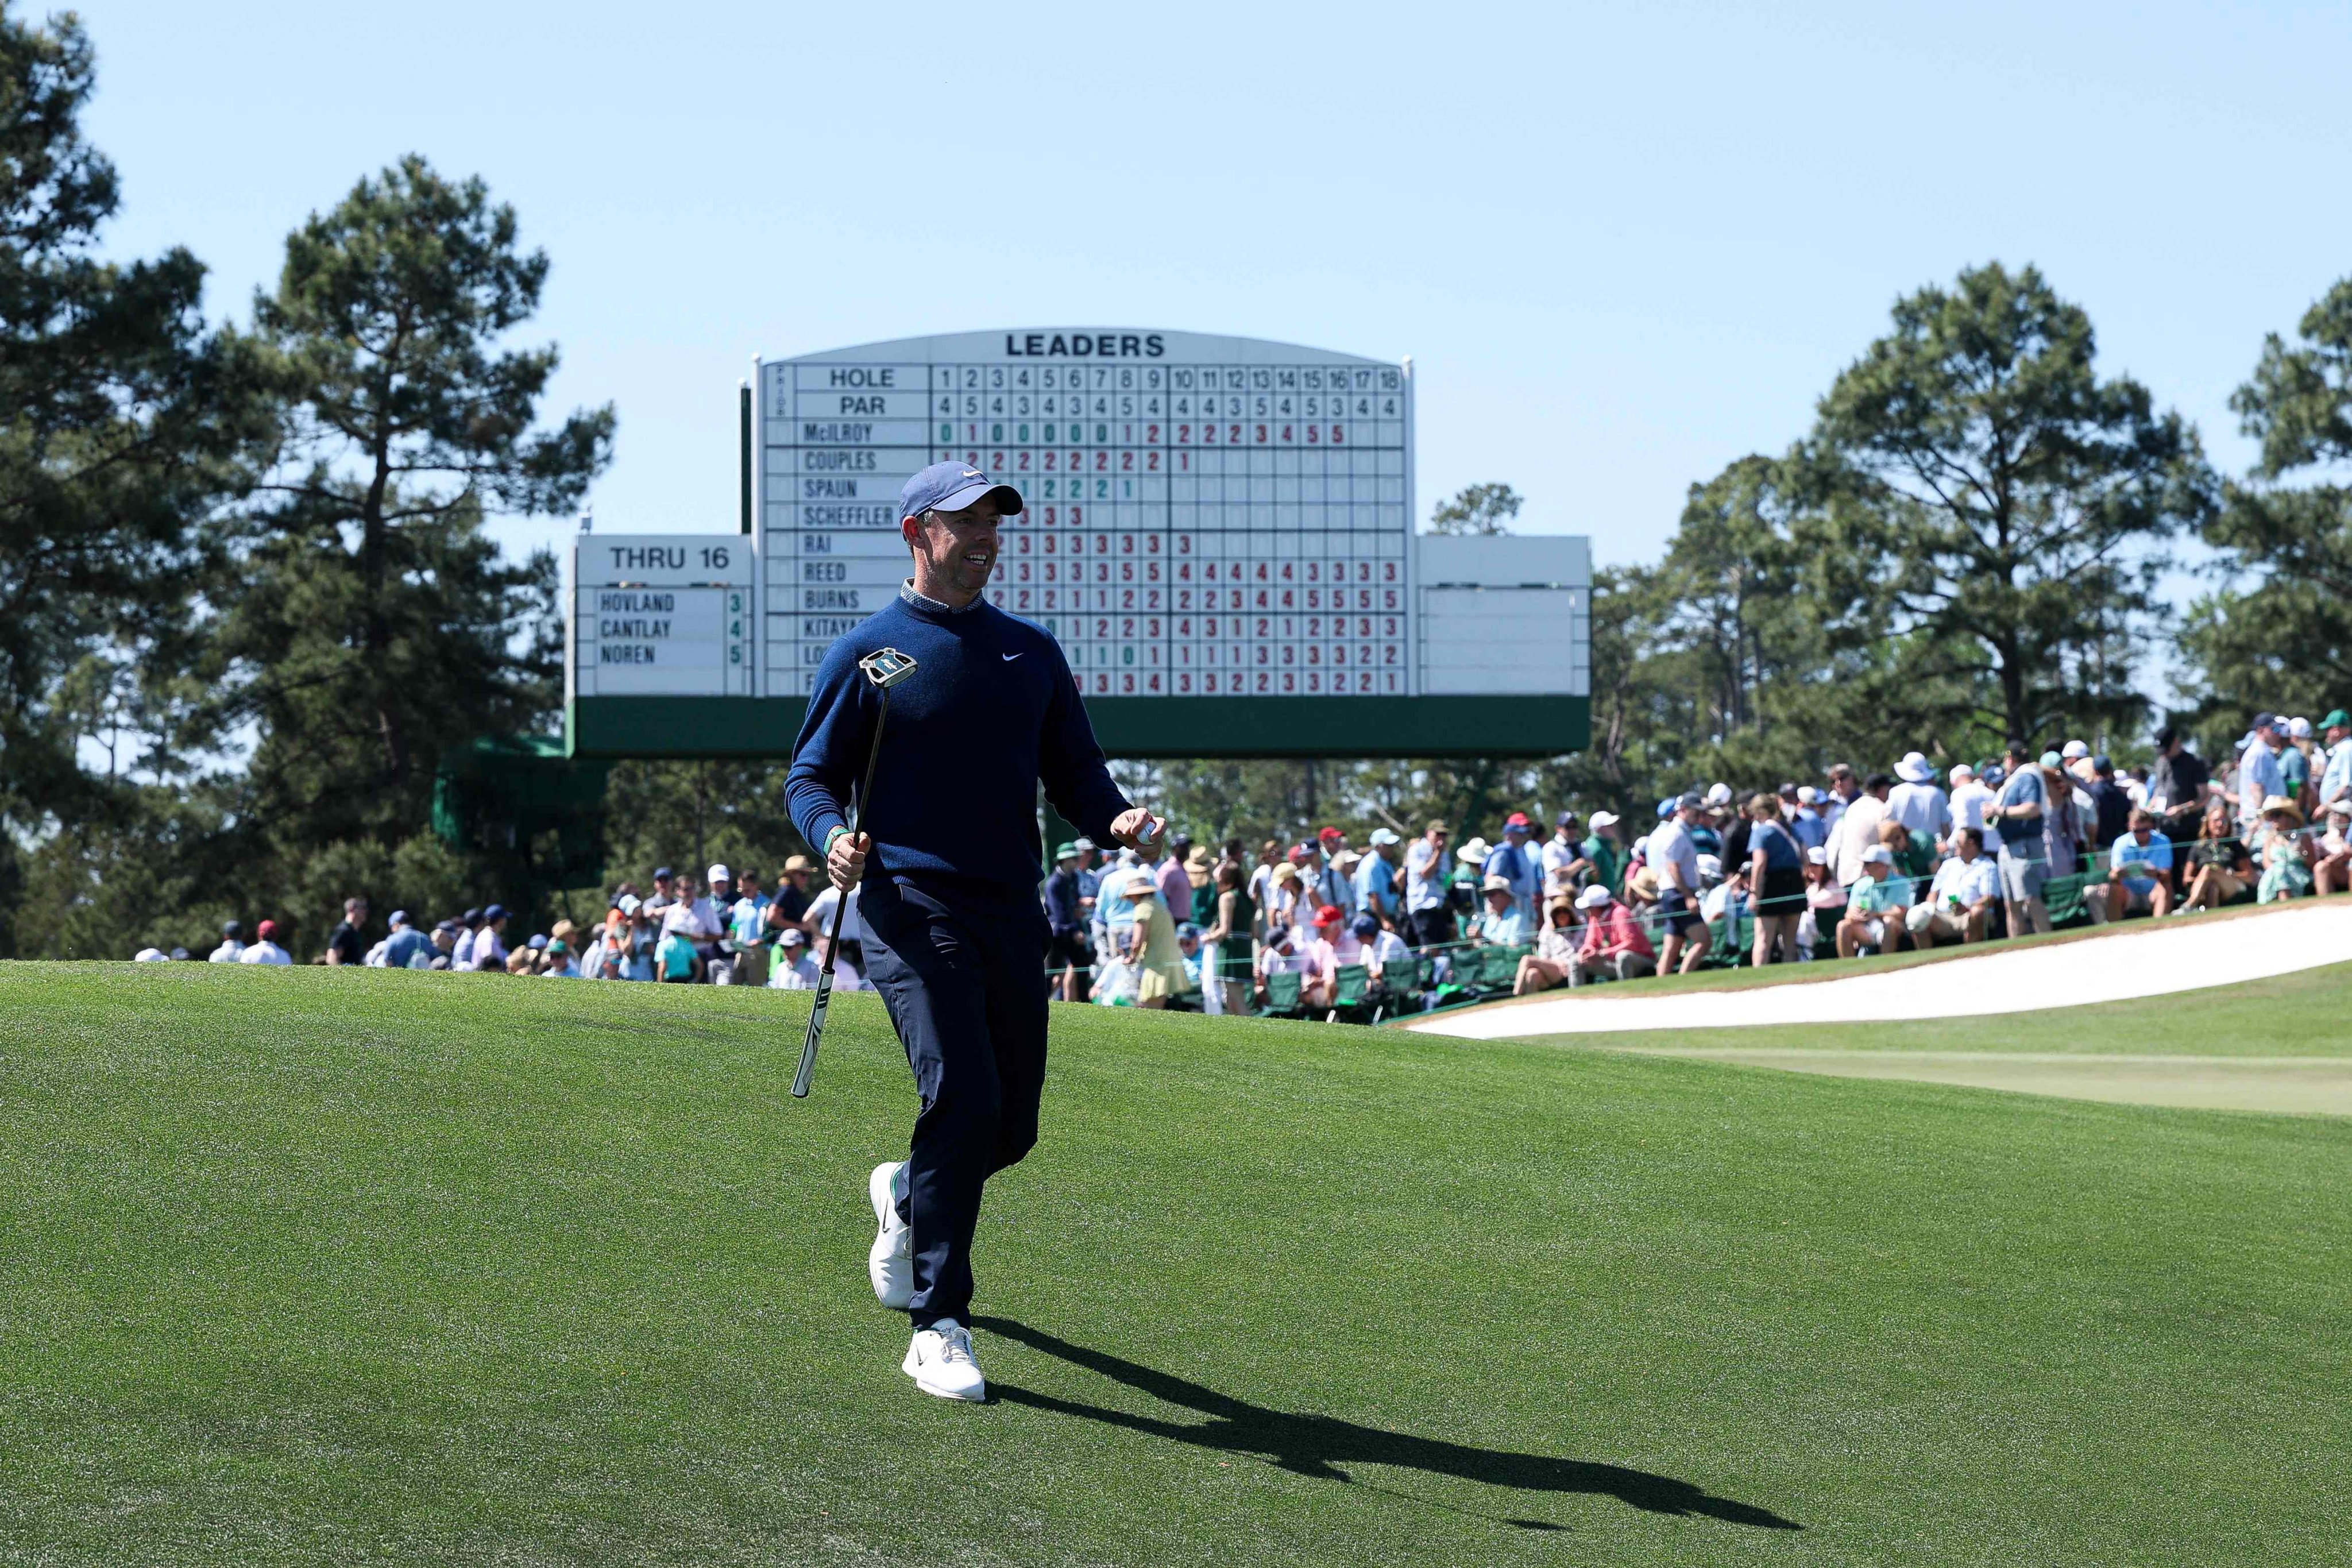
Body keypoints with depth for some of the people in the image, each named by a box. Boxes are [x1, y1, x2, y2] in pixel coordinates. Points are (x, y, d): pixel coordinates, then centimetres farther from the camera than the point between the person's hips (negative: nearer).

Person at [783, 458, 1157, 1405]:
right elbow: (811, 778, 5)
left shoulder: (1033, 653, 18)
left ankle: (904, 1198, 40)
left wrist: (1116, 820, -4)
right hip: (912, 907, -5)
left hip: (1011, 910, 5)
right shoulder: (866, 652, 5)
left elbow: (1074, 771, 18)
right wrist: (833, 839, -16)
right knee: (963, 1100, -20)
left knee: (1010, 1129, 6)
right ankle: (938, 1331, -13)